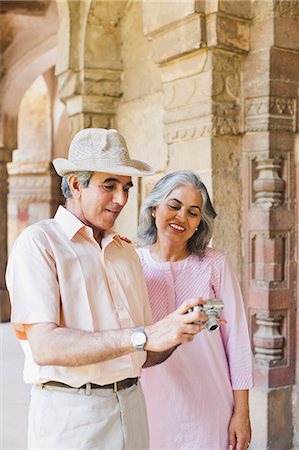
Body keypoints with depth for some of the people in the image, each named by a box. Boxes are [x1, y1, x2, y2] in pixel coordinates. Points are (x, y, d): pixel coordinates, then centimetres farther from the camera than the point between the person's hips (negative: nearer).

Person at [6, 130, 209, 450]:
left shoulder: (126, 252, 12)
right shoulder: (38, 243, -7)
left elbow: (143, 356, 12)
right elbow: (44, 346, -19)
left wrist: (179, 330, -8)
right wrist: (144, 335, -25)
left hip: (132, 409, 6)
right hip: (70, 414, -5)